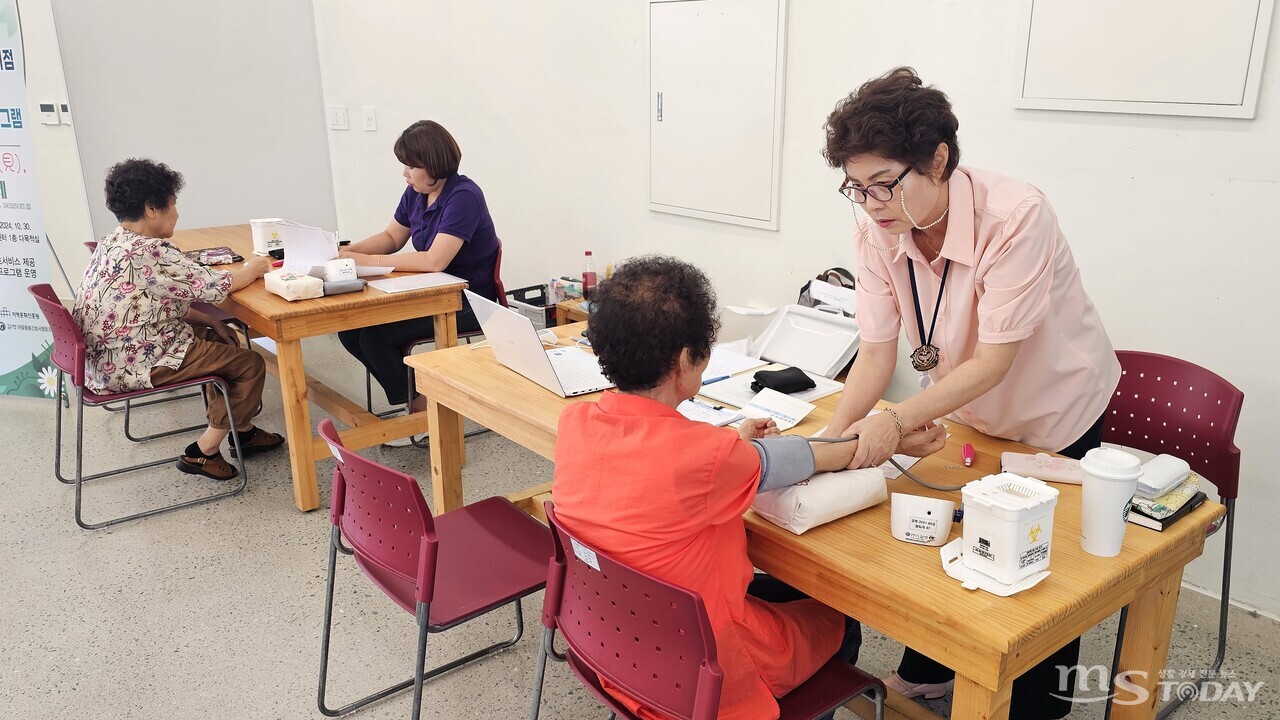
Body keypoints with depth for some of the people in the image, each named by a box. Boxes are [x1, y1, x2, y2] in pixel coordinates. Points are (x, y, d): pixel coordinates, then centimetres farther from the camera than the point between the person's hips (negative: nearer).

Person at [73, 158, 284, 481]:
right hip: (132, 366, -10)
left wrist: (207, 321, 5)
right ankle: (202, 452, 5)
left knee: (223, 340, 22)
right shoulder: (150, 251, -24)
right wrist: (252, 270, 1)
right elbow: (211, 285, -18)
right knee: (250, 364, -3)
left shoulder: (114, 243, 8)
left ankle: (242, 431, 27)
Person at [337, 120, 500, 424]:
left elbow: (435, 261, -29)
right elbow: (392, 237, 17)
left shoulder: (463, 197, -21)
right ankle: (414, 395, 9)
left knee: (375, 336, -19)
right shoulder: (415, 193, 4)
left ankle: (421, 408, 2)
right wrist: (348, 252, -2)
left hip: (466, 304, -9)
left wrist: (369, 261, -25)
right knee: (350, 329, -4)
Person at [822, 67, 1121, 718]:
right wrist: (833, 438, -33)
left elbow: (993, 361, -33)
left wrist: (897, 421, -44)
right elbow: (876, 351, -19)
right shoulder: (878, 229, -19)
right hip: (964, 408, 5)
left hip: (1054, 412, -4)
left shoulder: (1017, 217, -35)